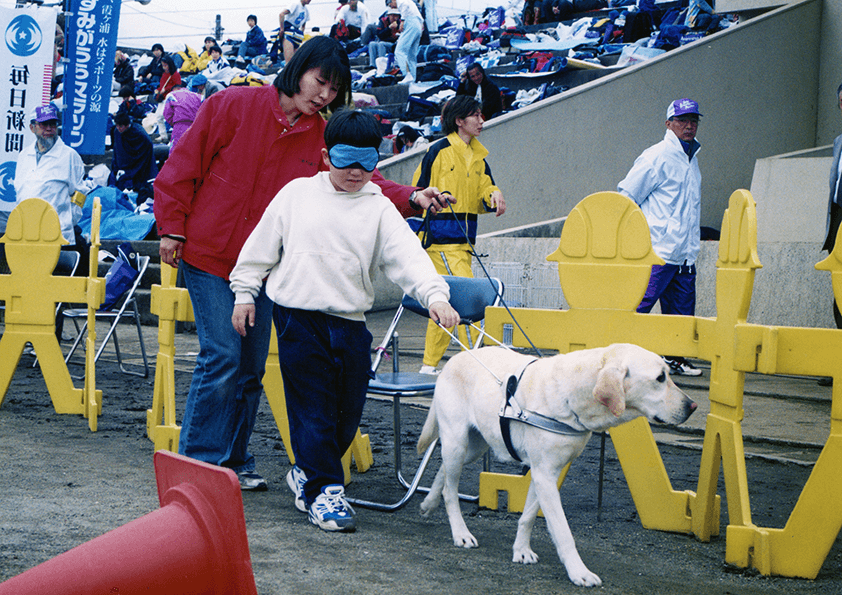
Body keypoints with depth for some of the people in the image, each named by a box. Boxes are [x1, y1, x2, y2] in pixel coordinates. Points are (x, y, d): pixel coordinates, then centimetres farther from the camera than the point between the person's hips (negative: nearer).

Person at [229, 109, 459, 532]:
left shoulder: (379, 209, 5)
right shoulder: (297, 193, 6)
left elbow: (408, 256, -8)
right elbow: (262, 245, 12)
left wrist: (434, 295, -23)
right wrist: (244, 292, 9)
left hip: (350, 324, 2)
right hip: (299, 318, -2)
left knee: (347, 412, 6)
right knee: (314, 409, -4)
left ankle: (307, 473, 28)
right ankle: (324, 490, 6)